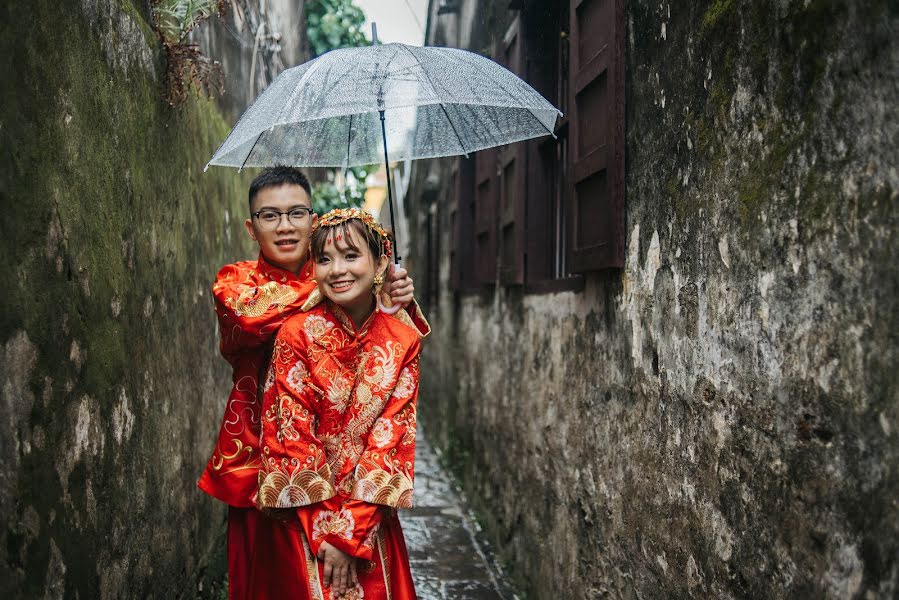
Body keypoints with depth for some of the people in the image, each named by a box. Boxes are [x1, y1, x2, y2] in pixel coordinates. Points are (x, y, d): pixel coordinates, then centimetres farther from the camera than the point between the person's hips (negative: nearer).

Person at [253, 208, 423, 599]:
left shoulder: (402, 341, -4)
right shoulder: (297, 333, -11)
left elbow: (391, 436, -8)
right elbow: (293, 435, -12)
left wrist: (350, 528, -14)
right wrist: (327, 527, -15)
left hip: (372, 519, 2)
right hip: (304, 518, -2)